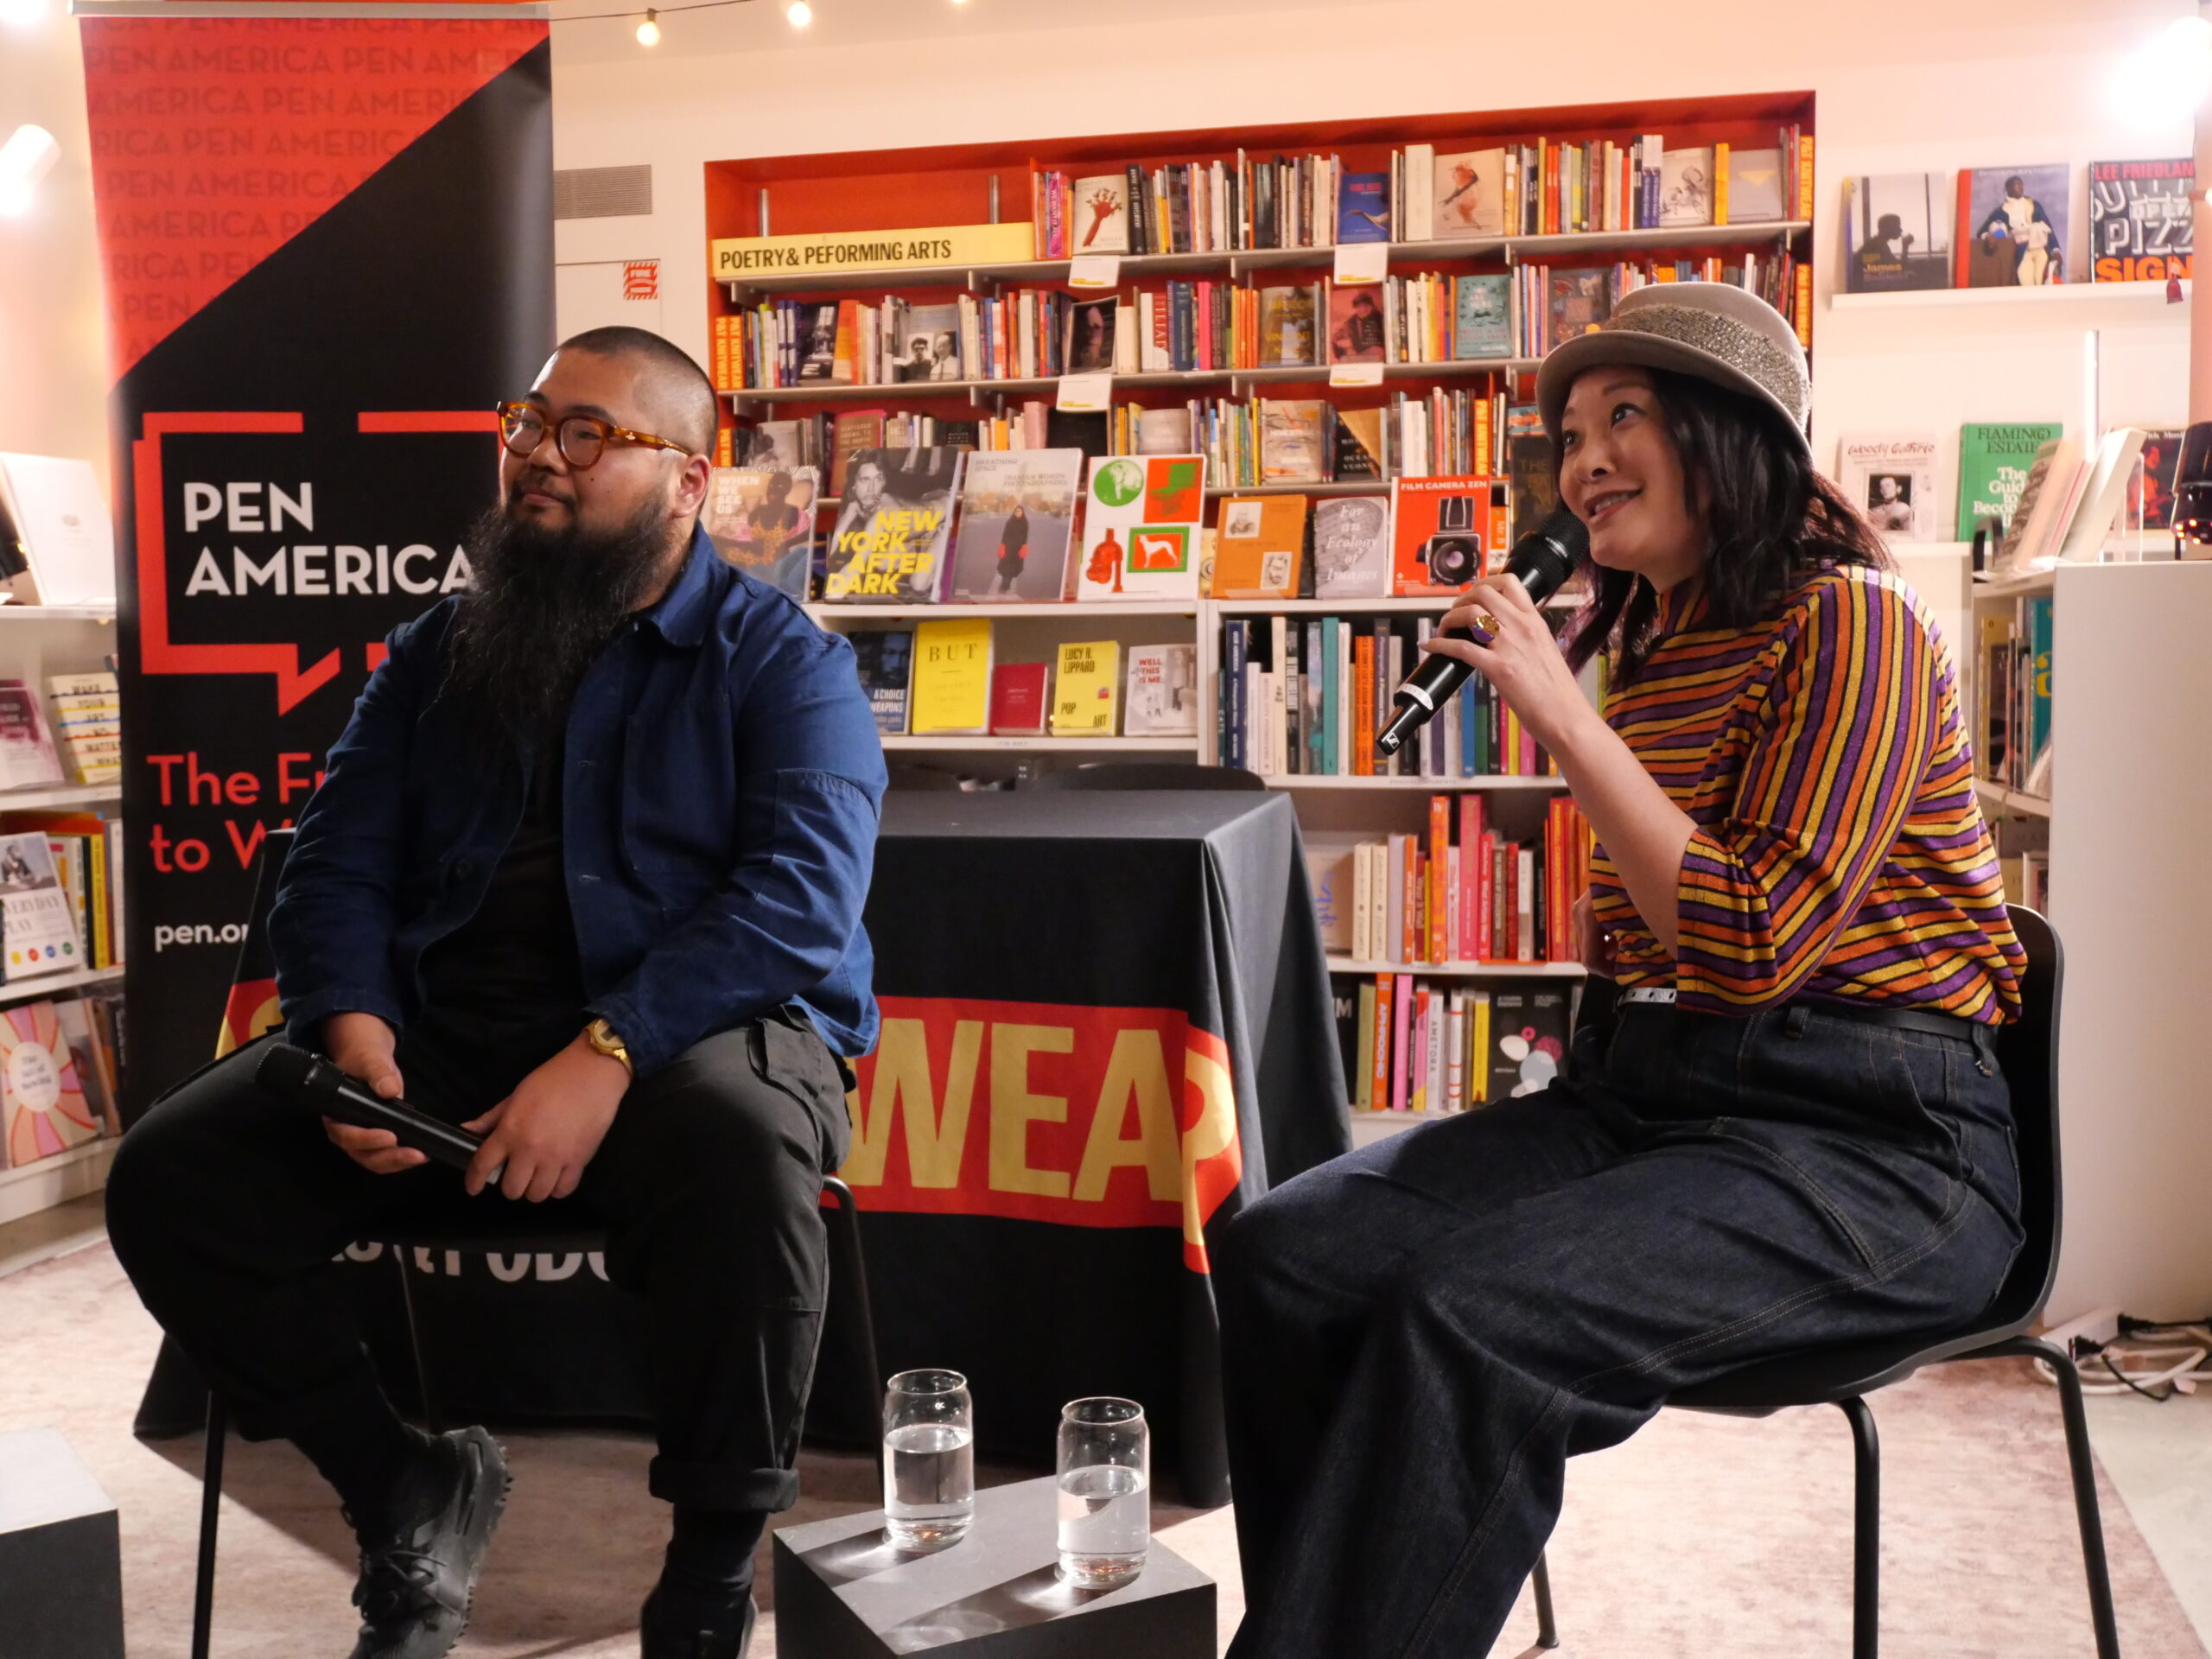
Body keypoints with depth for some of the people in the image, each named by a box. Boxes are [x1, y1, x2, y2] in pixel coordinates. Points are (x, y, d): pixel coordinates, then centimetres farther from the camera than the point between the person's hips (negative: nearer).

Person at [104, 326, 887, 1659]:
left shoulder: (780, 659, 2)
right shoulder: (434, 657, 18)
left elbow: (800, 893, -13)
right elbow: (338, 867, 12)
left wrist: (606, 1054, -26)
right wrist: (354, 1033, -11)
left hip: (687, 1034, -4)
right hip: (437, 1037, 5)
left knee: (743, 1147, -38)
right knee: (170, 1177, -15)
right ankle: (413, 1491, 8)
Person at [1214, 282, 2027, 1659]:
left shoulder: (1851, 619, -8)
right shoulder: (1649, 650, 16)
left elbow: (1756, 945, -17)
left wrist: (1565, 715, -15)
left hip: (1873, 1139, -8)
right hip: (1650, 1095, 8)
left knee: (1471, 1310, -32)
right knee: (1281, 1250, -11)